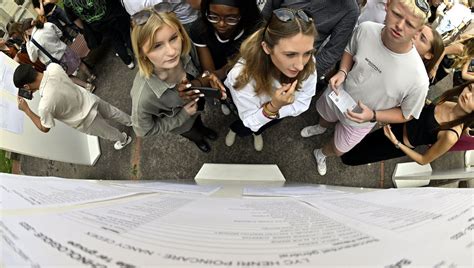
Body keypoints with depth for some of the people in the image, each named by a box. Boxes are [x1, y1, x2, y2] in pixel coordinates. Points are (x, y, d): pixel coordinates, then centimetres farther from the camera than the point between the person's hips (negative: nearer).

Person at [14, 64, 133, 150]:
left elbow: (44, 128, -16)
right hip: (91, 99, 4)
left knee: (106, 132, 28)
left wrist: (26, 110, -12)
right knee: (111, 112, 33)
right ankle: (130, 121, 61)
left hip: (87, 120, -4)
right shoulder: (53, 67, -24)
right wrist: (37, 87, -7)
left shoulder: (45, 105, -38)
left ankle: (124, 139, 57)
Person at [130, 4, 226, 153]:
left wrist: (206, 79, -26)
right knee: (194, 134, 31)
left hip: (194, 103, 3)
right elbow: (144, 130, -27)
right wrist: (183, 115, -28)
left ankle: (203, 129, 70)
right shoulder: (143, 97, -47)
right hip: (178, 123, -3)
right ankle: (197, 139, 65)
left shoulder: (181, 56, -32)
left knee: (198, 123, 36)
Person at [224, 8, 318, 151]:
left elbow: (301, 104, -20)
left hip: (276, 98, 3)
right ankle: (234, 128, 29)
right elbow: (250, 121, -31)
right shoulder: (242, 74, -46)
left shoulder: (308, 65, -37)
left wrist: (273, 108, -32)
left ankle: (257, 131, 32)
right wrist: (273, 107, -49)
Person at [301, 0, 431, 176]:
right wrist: (342, 72, -22)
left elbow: (407, 114, -17)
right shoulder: (366, 29, -28)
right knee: (325, 116, 35)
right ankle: (321, 128, 73)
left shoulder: (418, 79, -36)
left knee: (338, 151, 25)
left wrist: (373, 116, -31)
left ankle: (321, 153, 61)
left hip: (358, 122, -1)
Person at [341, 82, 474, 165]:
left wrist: (396, 143, -24)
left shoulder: (450, 136, -35)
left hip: (401, 143, -5)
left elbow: (424, 160, -20)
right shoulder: (451, 104, -15)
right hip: (402, 123, 6)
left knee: (348, 157, 7)